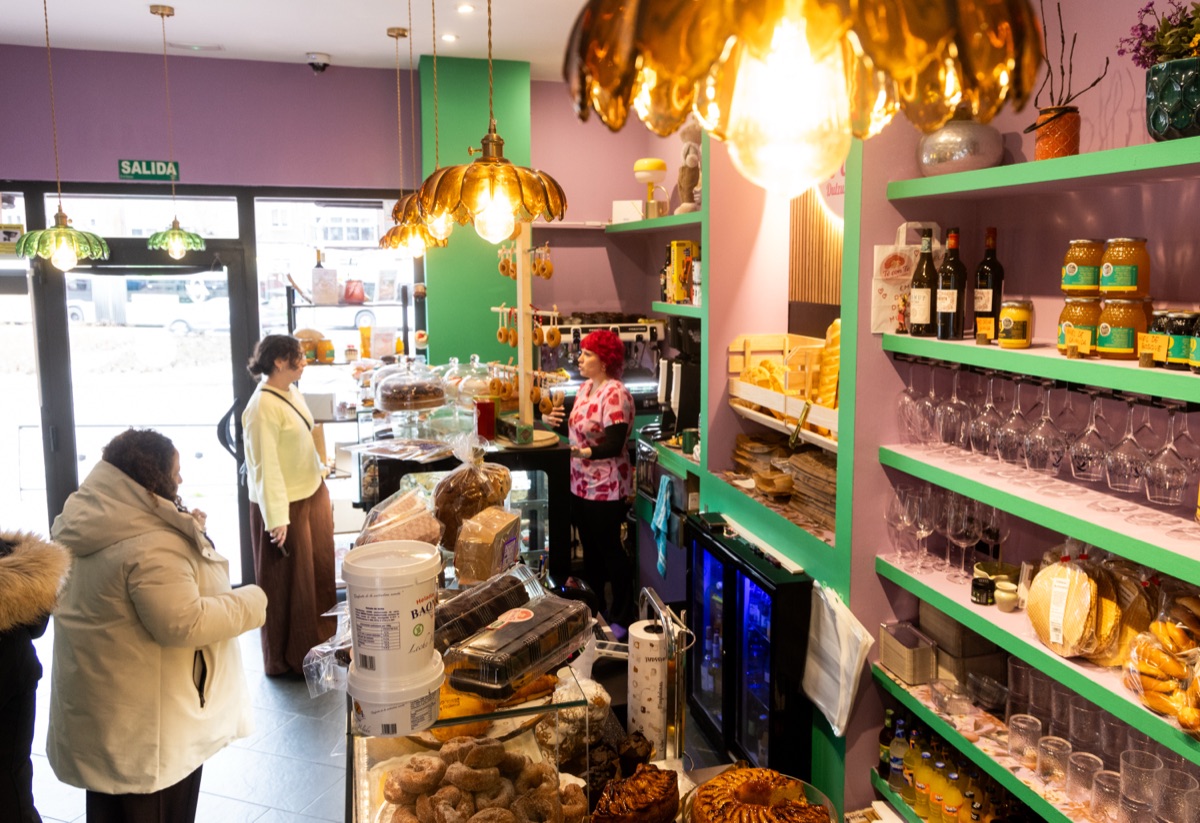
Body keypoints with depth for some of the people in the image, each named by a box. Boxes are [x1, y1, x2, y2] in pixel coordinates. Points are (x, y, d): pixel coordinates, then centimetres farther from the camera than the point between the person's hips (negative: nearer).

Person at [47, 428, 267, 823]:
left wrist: (185, 531, 8)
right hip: (145, 719, -9)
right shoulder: (152, 546, -28)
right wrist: (251, 602, -17)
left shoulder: (92, 525, 4)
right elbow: (184, 624, -29)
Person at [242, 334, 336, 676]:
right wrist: (277, 518, -25)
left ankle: (318, 644, 34)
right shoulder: (263, 407, -21)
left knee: (319, 572, 17)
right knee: (289, 582, 4)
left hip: (313, 494, 9)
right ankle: (286, 660, 20)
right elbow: (266, 466, -23)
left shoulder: (292, 392, 7)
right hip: (286, 505, -9)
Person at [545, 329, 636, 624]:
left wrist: (587, 452, -37)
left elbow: (614, 444, -26)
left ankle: (620, 616, 19)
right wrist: (555, 419, 2)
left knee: (610, 551, 3)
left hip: (606, 489, -9)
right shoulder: (585, 387, 8)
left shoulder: (615, 394, -21)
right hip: (581, 485, 9)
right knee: (589, 548, 19)